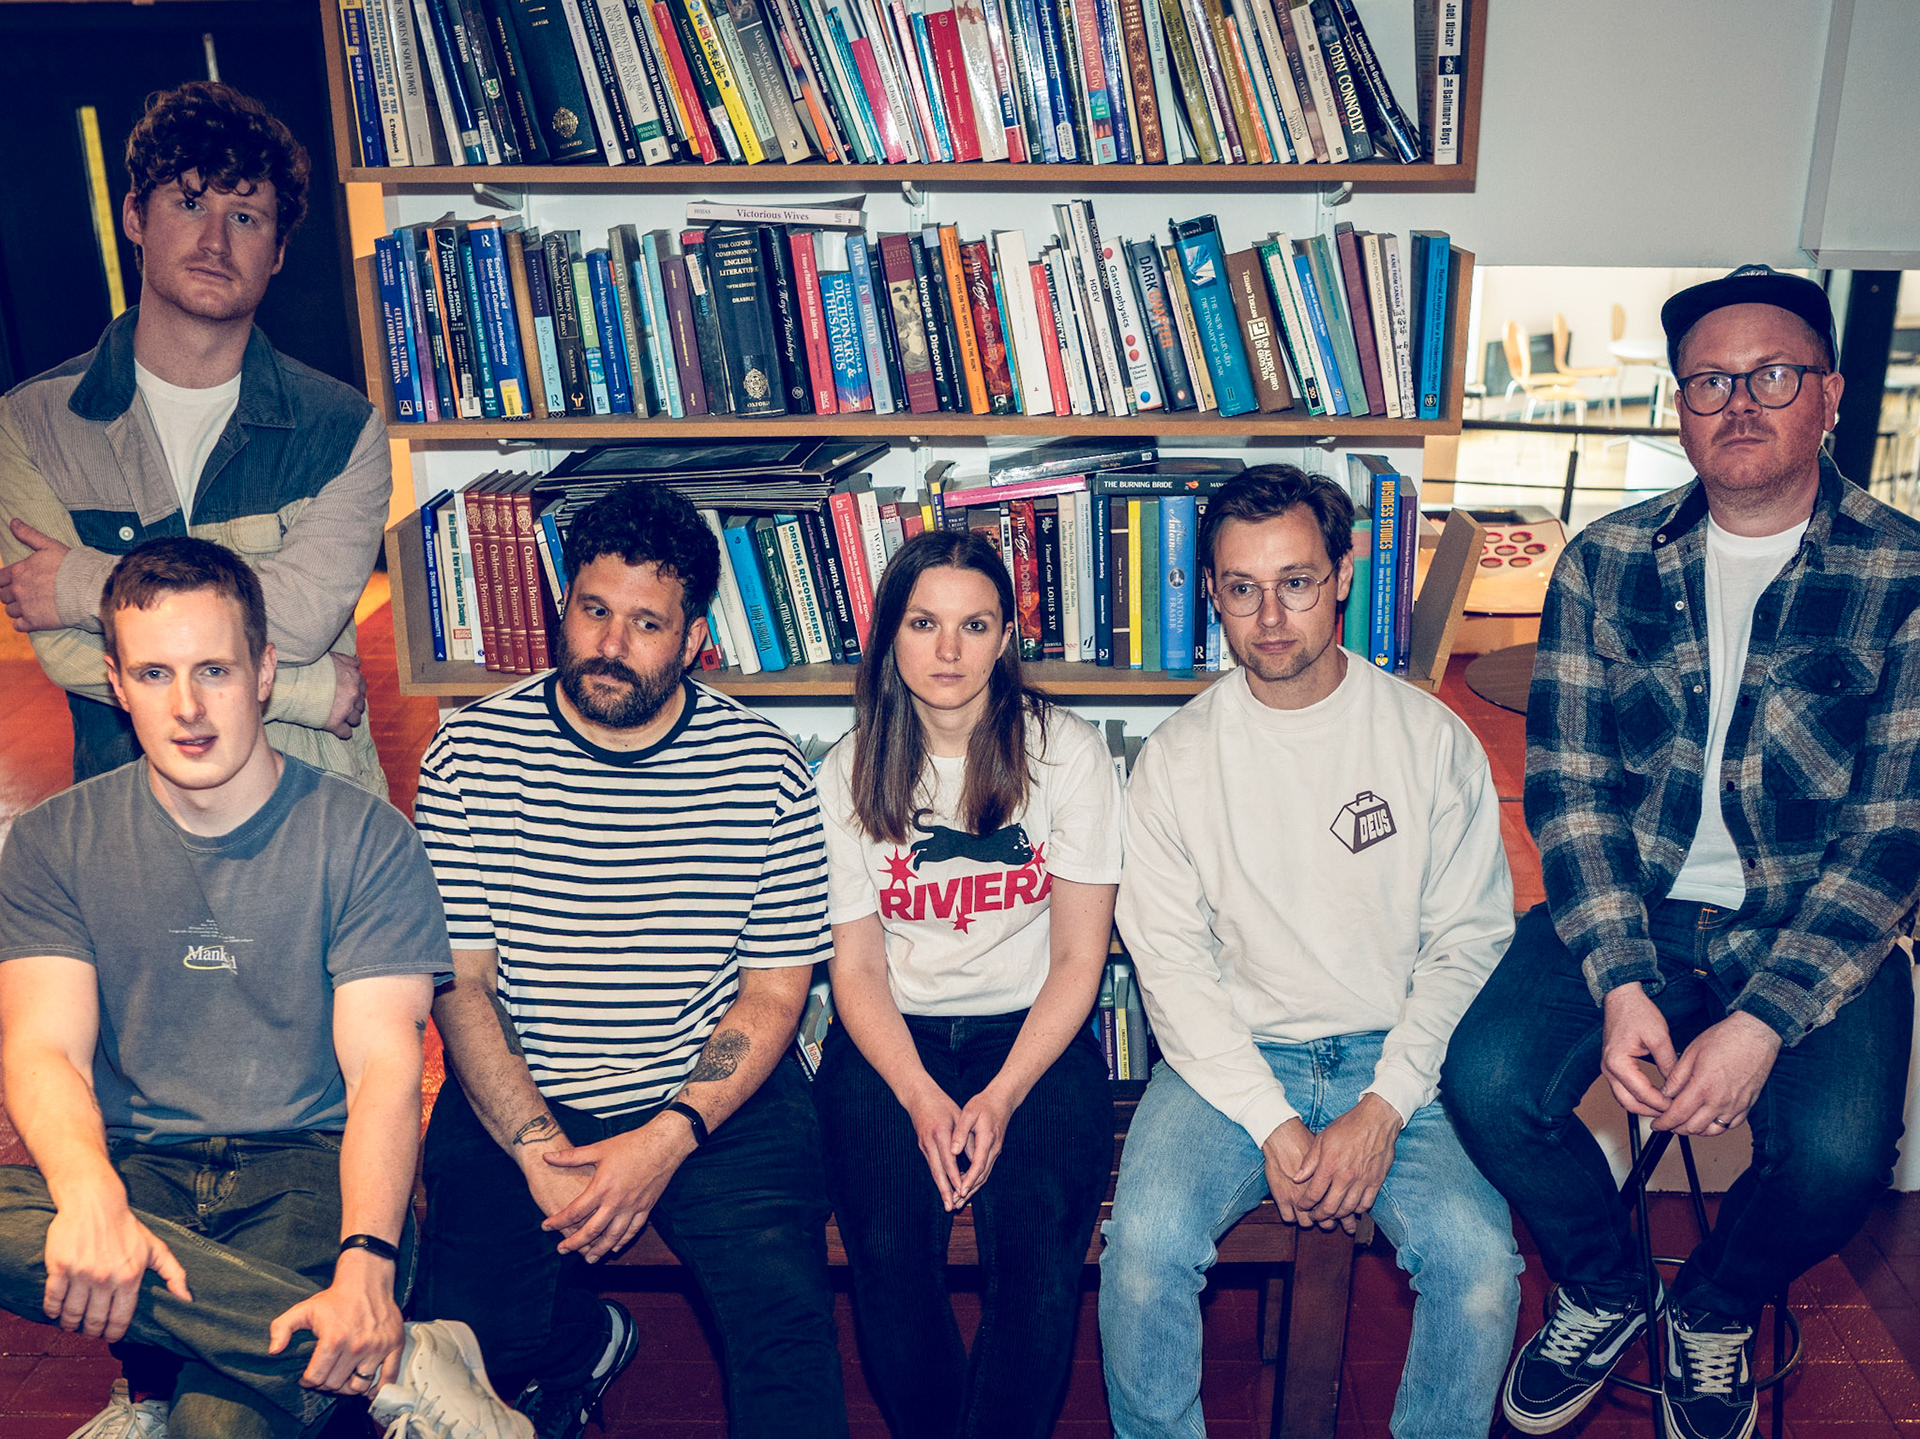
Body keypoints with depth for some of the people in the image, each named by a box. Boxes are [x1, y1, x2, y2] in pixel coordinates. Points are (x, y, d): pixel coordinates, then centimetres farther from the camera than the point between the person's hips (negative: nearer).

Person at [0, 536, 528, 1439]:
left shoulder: (362, 837, -3)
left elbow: (384, 1067, -11)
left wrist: (367, 1262, -29)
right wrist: (90, 1193, -30)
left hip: (310, 1166, -4)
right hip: (134, 1166, 4)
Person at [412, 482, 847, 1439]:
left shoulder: (765, 771, -6)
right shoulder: (468, 756, -5)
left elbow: (775, 992, -3)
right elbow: (461, 983, -4)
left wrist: (669, 1139, -16)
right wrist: (540, 1153, -15)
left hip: (720, 1100, -1)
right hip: (517, 1101, 2)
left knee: (787, 1320, -21)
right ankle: (585, 1340, 24)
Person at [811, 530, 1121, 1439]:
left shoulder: (1068, 756, -3)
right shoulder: (848, 777, 1)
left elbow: (1078, 959, -3)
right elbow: (857, 966, 2)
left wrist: (1001, 1097, -15)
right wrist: (921, 1098, -14)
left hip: (1034, 1030, -1)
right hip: (893, 1036, 1)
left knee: (1039, 1250, -25)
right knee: (889, 1253, -22)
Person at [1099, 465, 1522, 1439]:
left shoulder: (1433, 739, 1)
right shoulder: (1176, 757, 0)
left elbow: (1468, 940, 0)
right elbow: (1171, 958, -3)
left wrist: (1383, 1109, -12)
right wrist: (1274, 1124, -14)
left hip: (1397, 1055, 0)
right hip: (1232, 1058, 0)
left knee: (1477, 1257, -23)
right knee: (1145, 1244, -24)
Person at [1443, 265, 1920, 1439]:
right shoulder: (1604, 564, 1)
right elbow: (1567, 784, -2)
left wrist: (1763, 1022, -20)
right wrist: (1621, 985, -15)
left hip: (1815, 933, -1)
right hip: (1628, 913, 2)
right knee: (1487, 1080, -21)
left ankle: (1716, 1312, 12)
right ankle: (1606, 1293, 13)